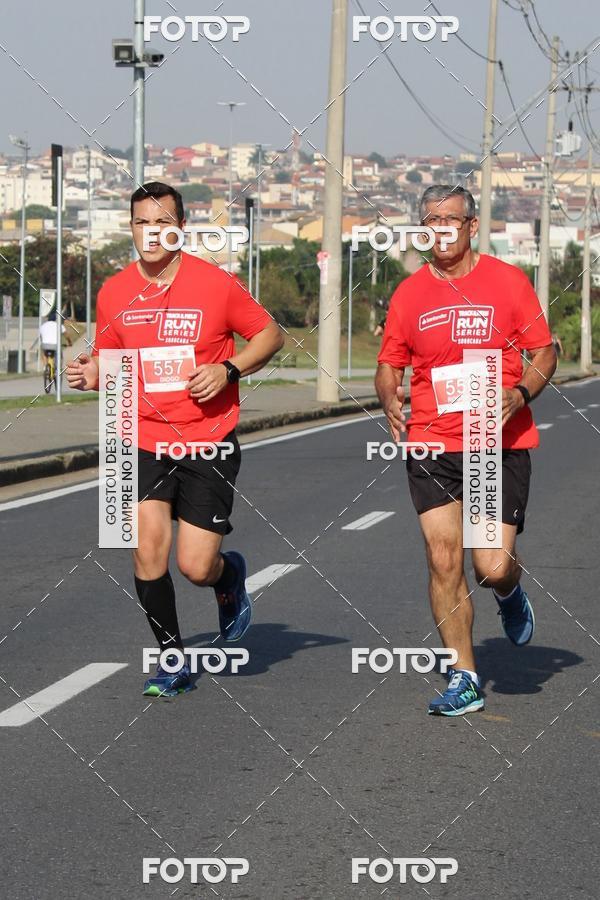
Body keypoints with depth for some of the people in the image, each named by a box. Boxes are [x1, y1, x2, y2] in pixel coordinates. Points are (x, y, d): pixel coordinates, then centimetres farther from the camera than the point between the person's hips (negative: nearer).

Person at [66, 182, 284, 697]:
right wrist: (93, 375, -7)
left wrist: (228, 370, -12)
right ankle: (173, 660, 9)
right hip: (144, 441, 3)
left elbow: (270, 335, 4)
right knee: (148, 551, -10)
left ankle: (230, 575, 32)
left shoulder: (216, 284, -7)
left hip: (209, 442, -2)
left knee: (196, 567, -6)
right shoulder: (114, 293, 2)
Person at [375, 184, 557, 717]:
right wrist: (390, 398, -9)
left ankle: (509, 593, 31)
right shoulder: (409, 293, 6)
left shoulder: (508, 281, 0)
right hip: (432, 446, 2)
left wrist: (520, 393, -15)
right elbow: (389, 366, 13)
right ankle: (464, 679, 7)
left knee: (492, 566, -8)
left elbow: (544, 353, 4)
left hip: (501, 446, -2)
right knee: (443, 560, -4)